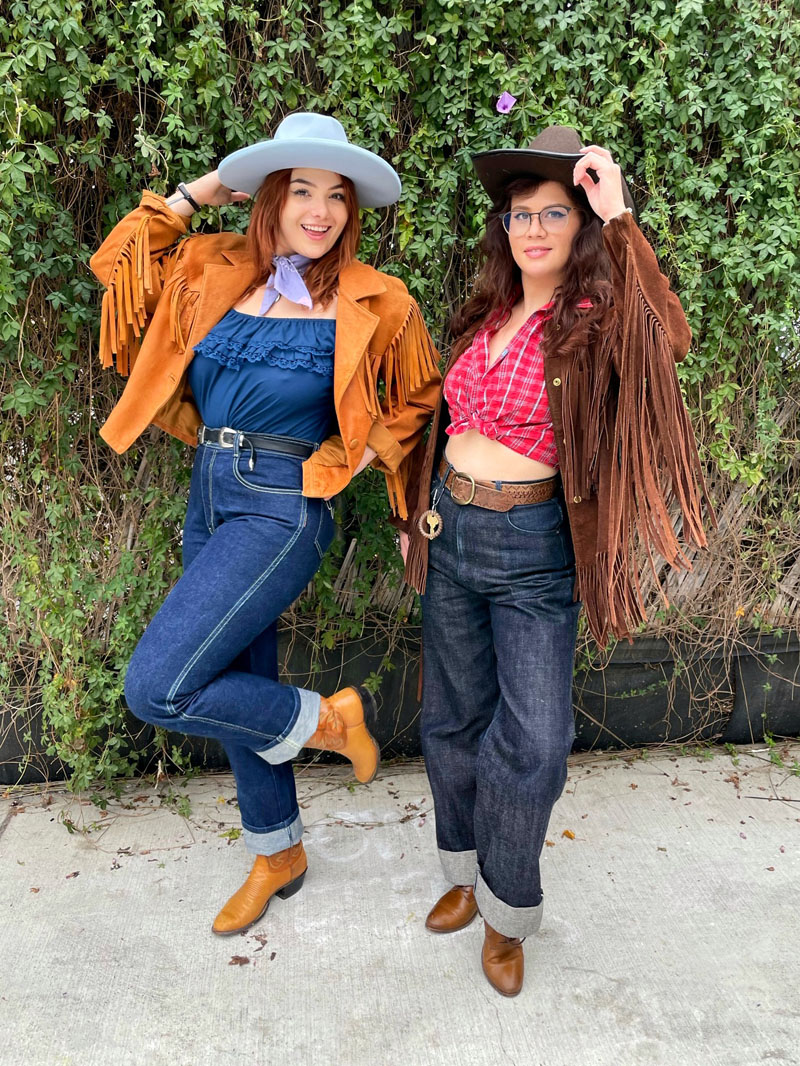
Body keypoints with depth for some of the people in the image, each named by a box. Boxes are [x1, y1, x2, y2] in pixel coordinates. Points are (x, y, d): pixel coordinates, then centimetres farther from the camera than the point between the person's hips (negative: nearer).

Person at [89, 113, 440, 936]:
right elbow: (116, 263, 13)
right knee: (237, 690, 16)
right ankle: (276, 855, 37)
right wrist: (199, 192, 6)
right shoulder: (215, 270, 5)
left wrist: (367, 454, -6)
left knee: (156, 688, -15)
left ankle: (327, 720, 8)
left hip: (284, 507, -6)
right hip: (209, 497, 6)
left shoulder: (373, 303, -6)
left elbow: (421, 397, 6)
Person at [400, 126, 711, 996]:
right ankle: (467, 874, 38)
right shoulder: (487, 314, 7)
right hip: (451, 533, 5)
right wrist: (421, 513, 19)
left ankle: (508, 911, 23)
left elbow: (667, 341, -33)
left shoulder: (593, 324, -9)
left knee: (533, 742, -4)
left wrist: (620, 221, -29)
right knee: (454, 718, 15)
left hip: (533, 548, -5)